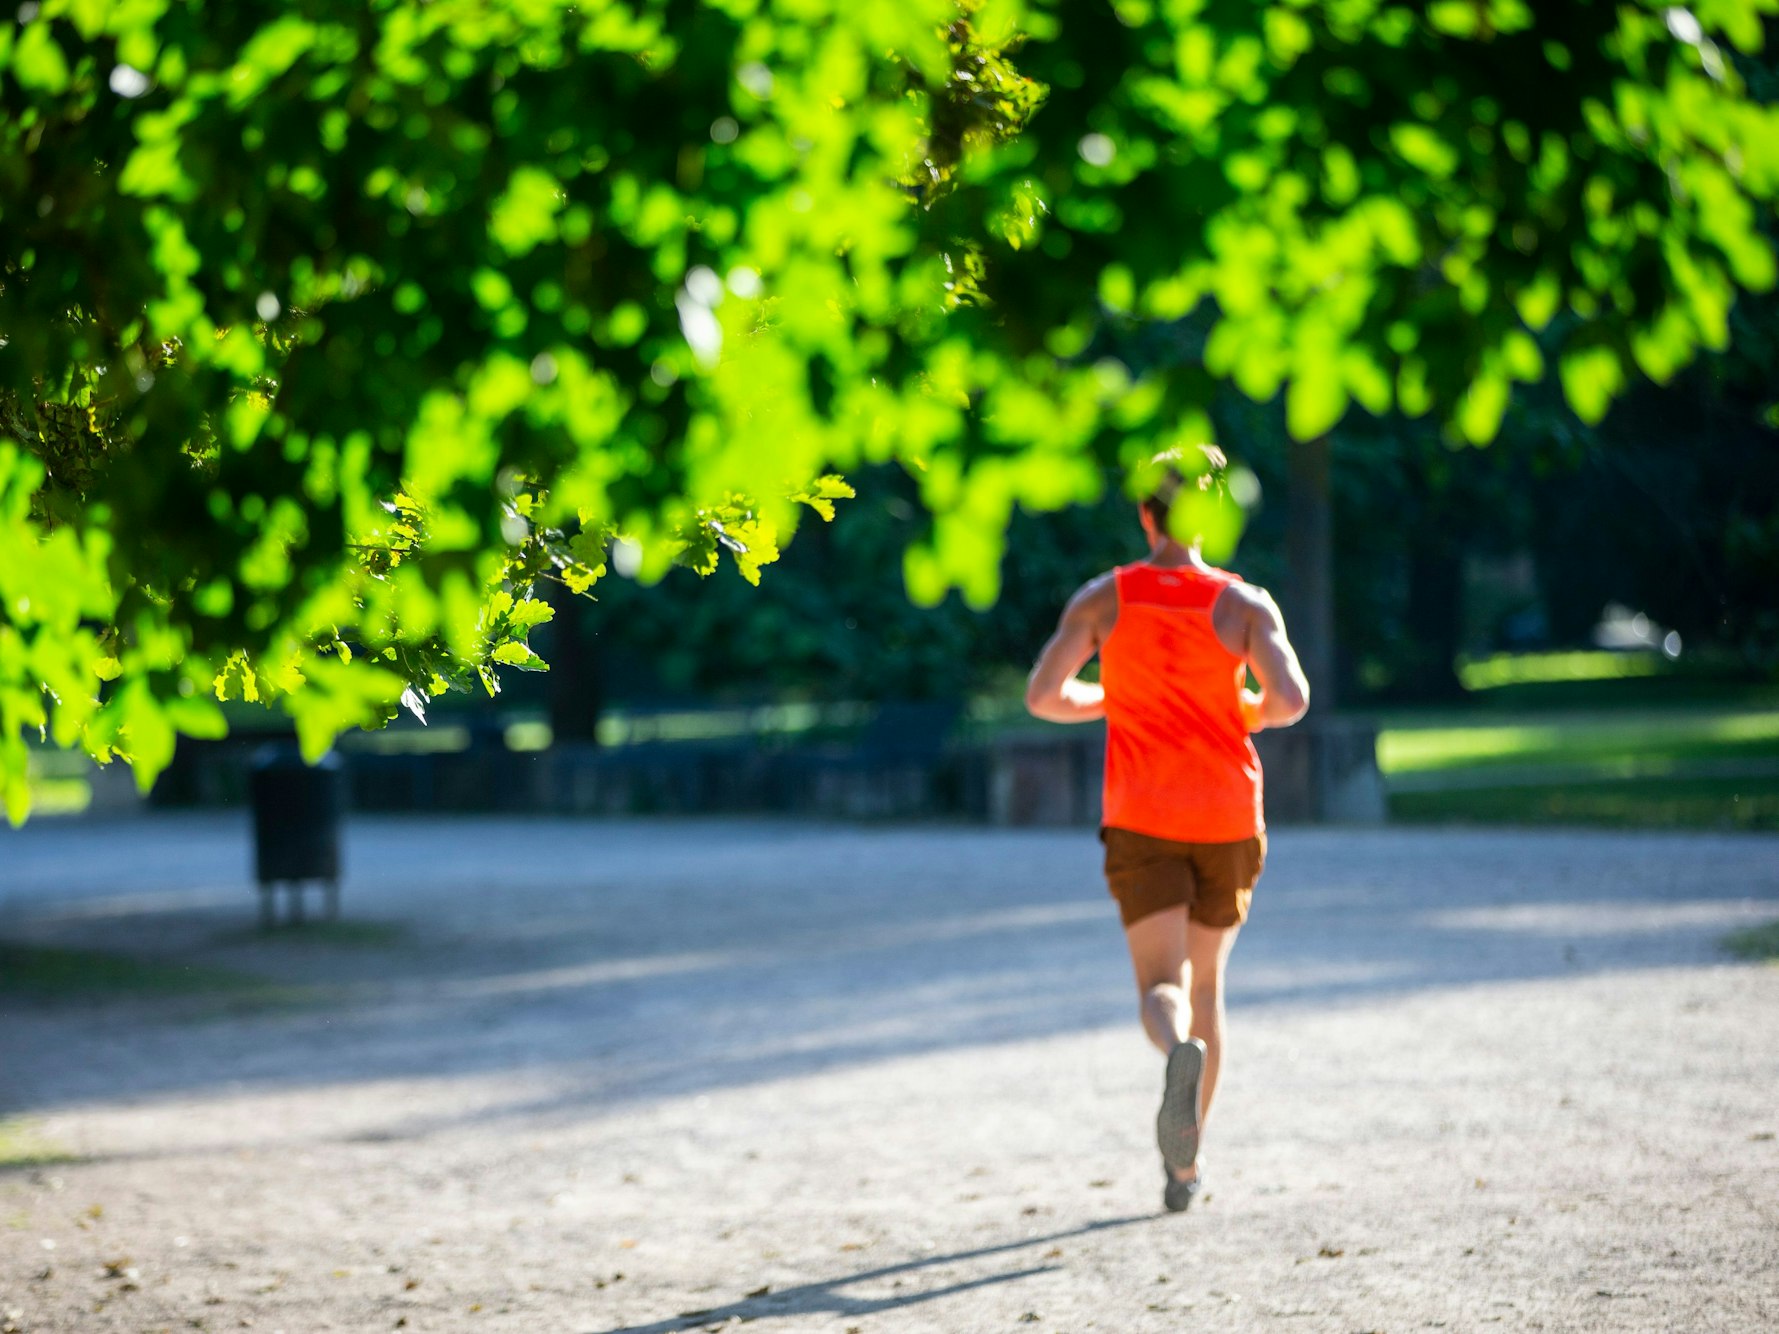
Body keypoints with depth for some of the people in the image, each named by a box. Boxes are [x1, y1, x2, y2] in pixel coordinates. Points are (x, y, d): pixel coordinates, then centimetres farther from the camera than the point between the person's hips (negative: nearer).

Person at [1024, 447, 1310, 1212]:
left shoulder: (1103, 599, -1)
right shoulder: (1243, 603, -4)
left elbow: (1043, 697, -4)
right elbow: (1292, 699, -16)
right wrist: (1255, 713, 7)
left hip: (1142, 818, -1)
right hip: (1227, 817, 1)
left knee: (1162, 988, -3)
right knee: (1205, 981, 17)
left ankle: (1182, 1053, -41)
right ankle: (1185, 1162, 20)